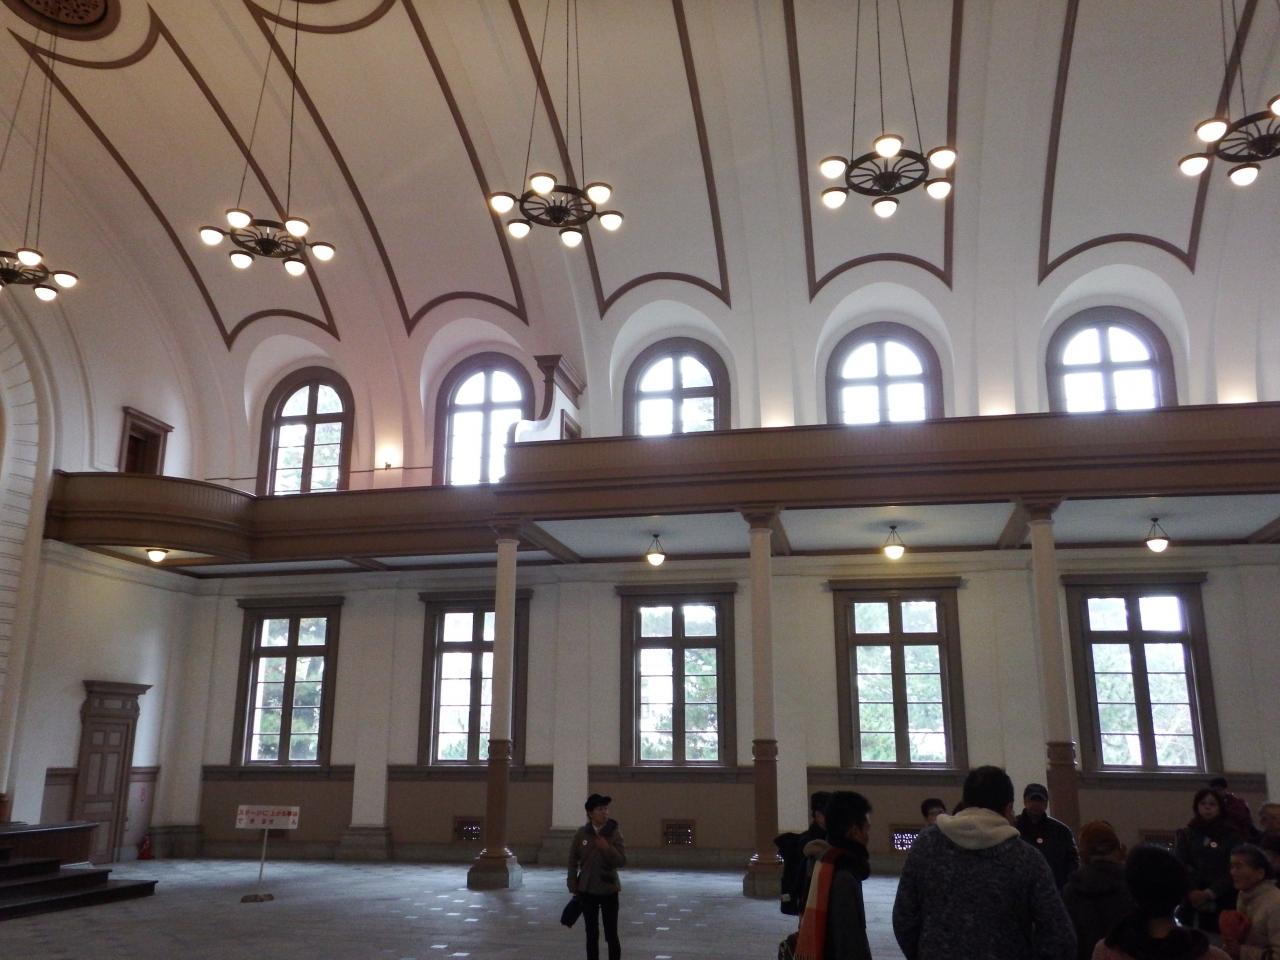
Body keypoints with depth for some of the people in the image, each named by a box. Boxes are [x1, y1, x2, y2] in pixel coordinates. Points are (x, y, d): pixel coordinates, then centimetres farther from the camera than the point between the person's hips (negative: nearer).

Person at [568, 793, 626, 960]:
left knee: (611, 935, 1)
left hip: (609, 890, -1)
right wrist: (573, 888, 1)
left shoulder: (614, 832, -7)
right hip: (587, 890, 1)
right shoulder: (582, 833, -4)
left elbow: (622, 861, -10)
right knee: (592, 935, 9)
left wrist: (608, 848, -26)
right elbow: (573, 861, 4)